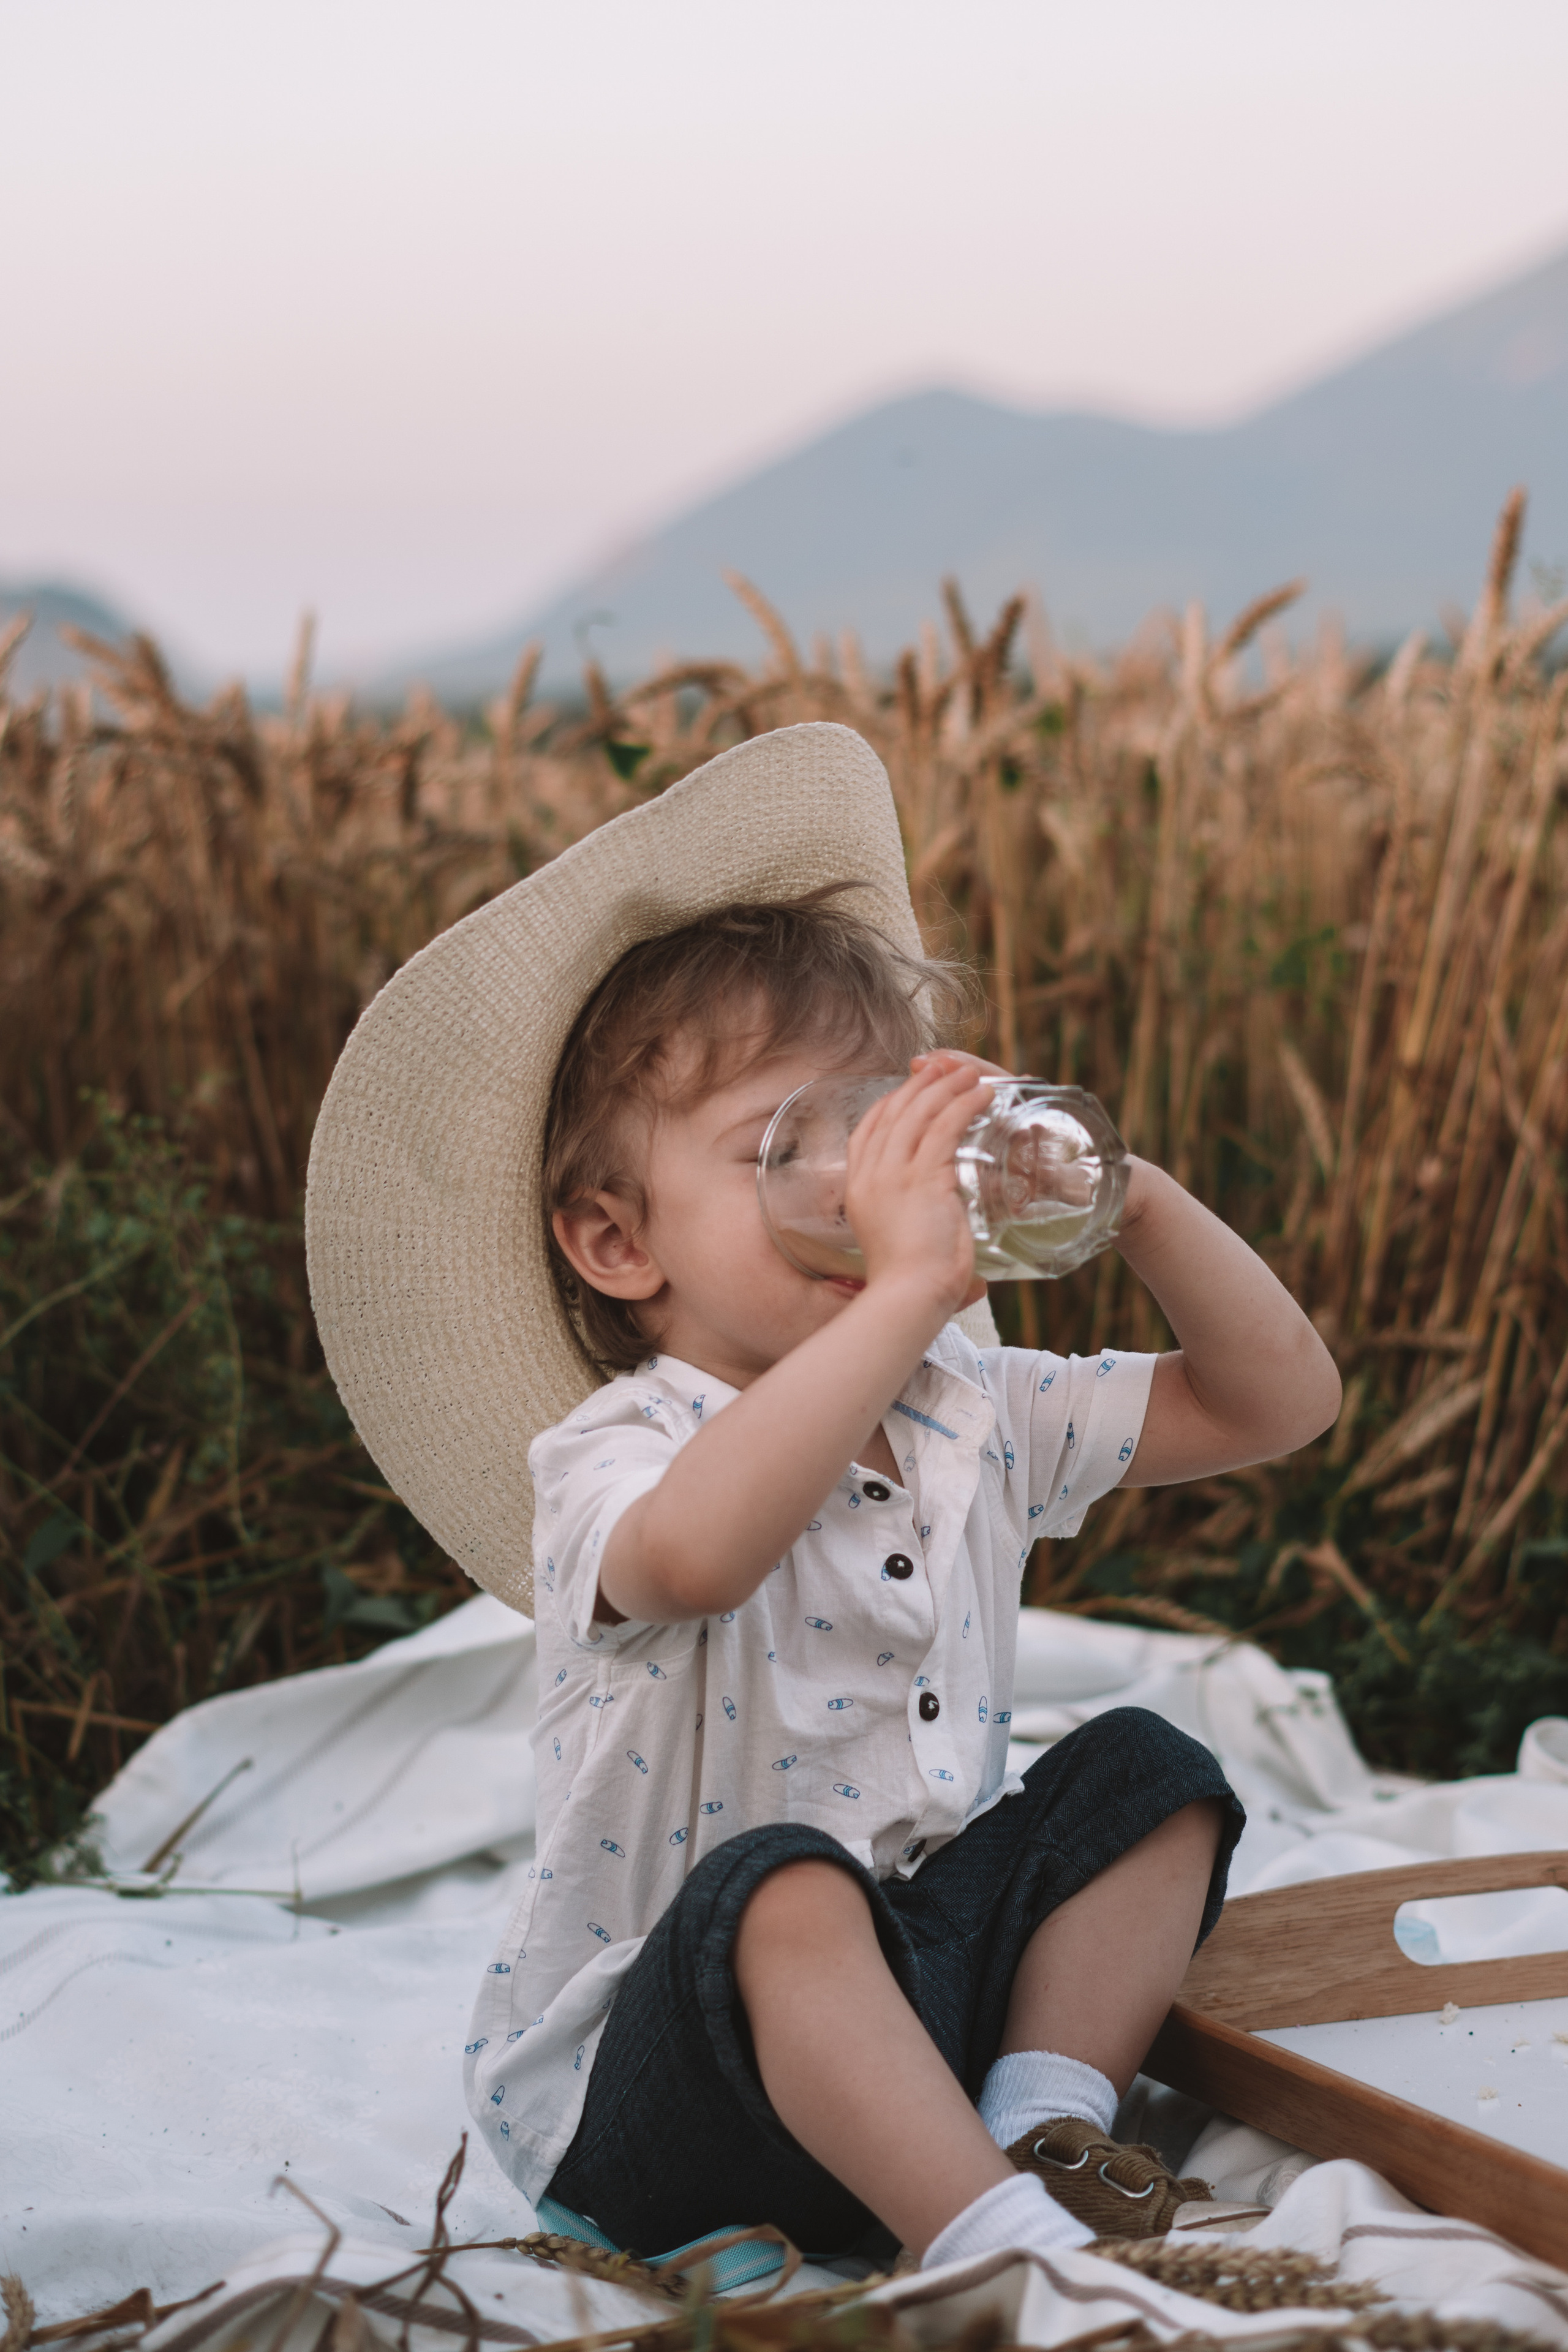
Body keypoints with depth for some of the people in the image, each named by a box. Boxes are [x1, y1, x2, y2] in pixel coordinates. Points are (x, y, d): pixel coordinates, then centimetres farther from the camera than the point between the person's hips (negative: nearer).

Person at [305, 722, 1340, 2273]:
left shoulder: (972, 1414, 3)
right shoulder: (609, 1458, -20)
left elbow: (1281, 1400, 5)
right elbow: (691, 1556, -48)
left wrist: (1133, 1202, -11)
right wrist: (907, 1288, -47)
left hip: (922, 1995, 7)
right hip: (647, 2088, -7)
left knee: (1145, 1775, -4)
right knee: (782, 1887, -36)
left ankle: (1044, 2128, -10)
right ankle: (999, 2247, -30)